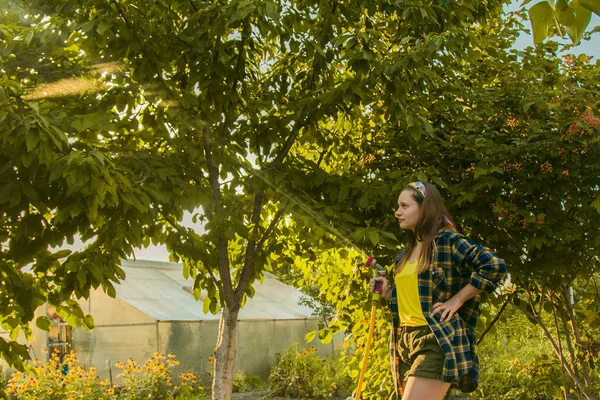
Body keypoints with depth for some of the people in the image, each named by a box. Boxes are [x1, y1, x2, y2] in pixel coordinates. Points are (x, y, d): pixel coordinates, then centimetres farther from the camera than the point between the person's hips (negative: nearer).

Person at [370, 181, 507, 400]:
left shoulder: (448, 241, -7)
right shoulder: (405, 254, 17)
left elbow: (495, 265, -17)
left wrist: (457, 300, -15)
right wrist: (388, 292, 5)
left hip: (437, 341, -9)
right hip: (406, 341, 9)